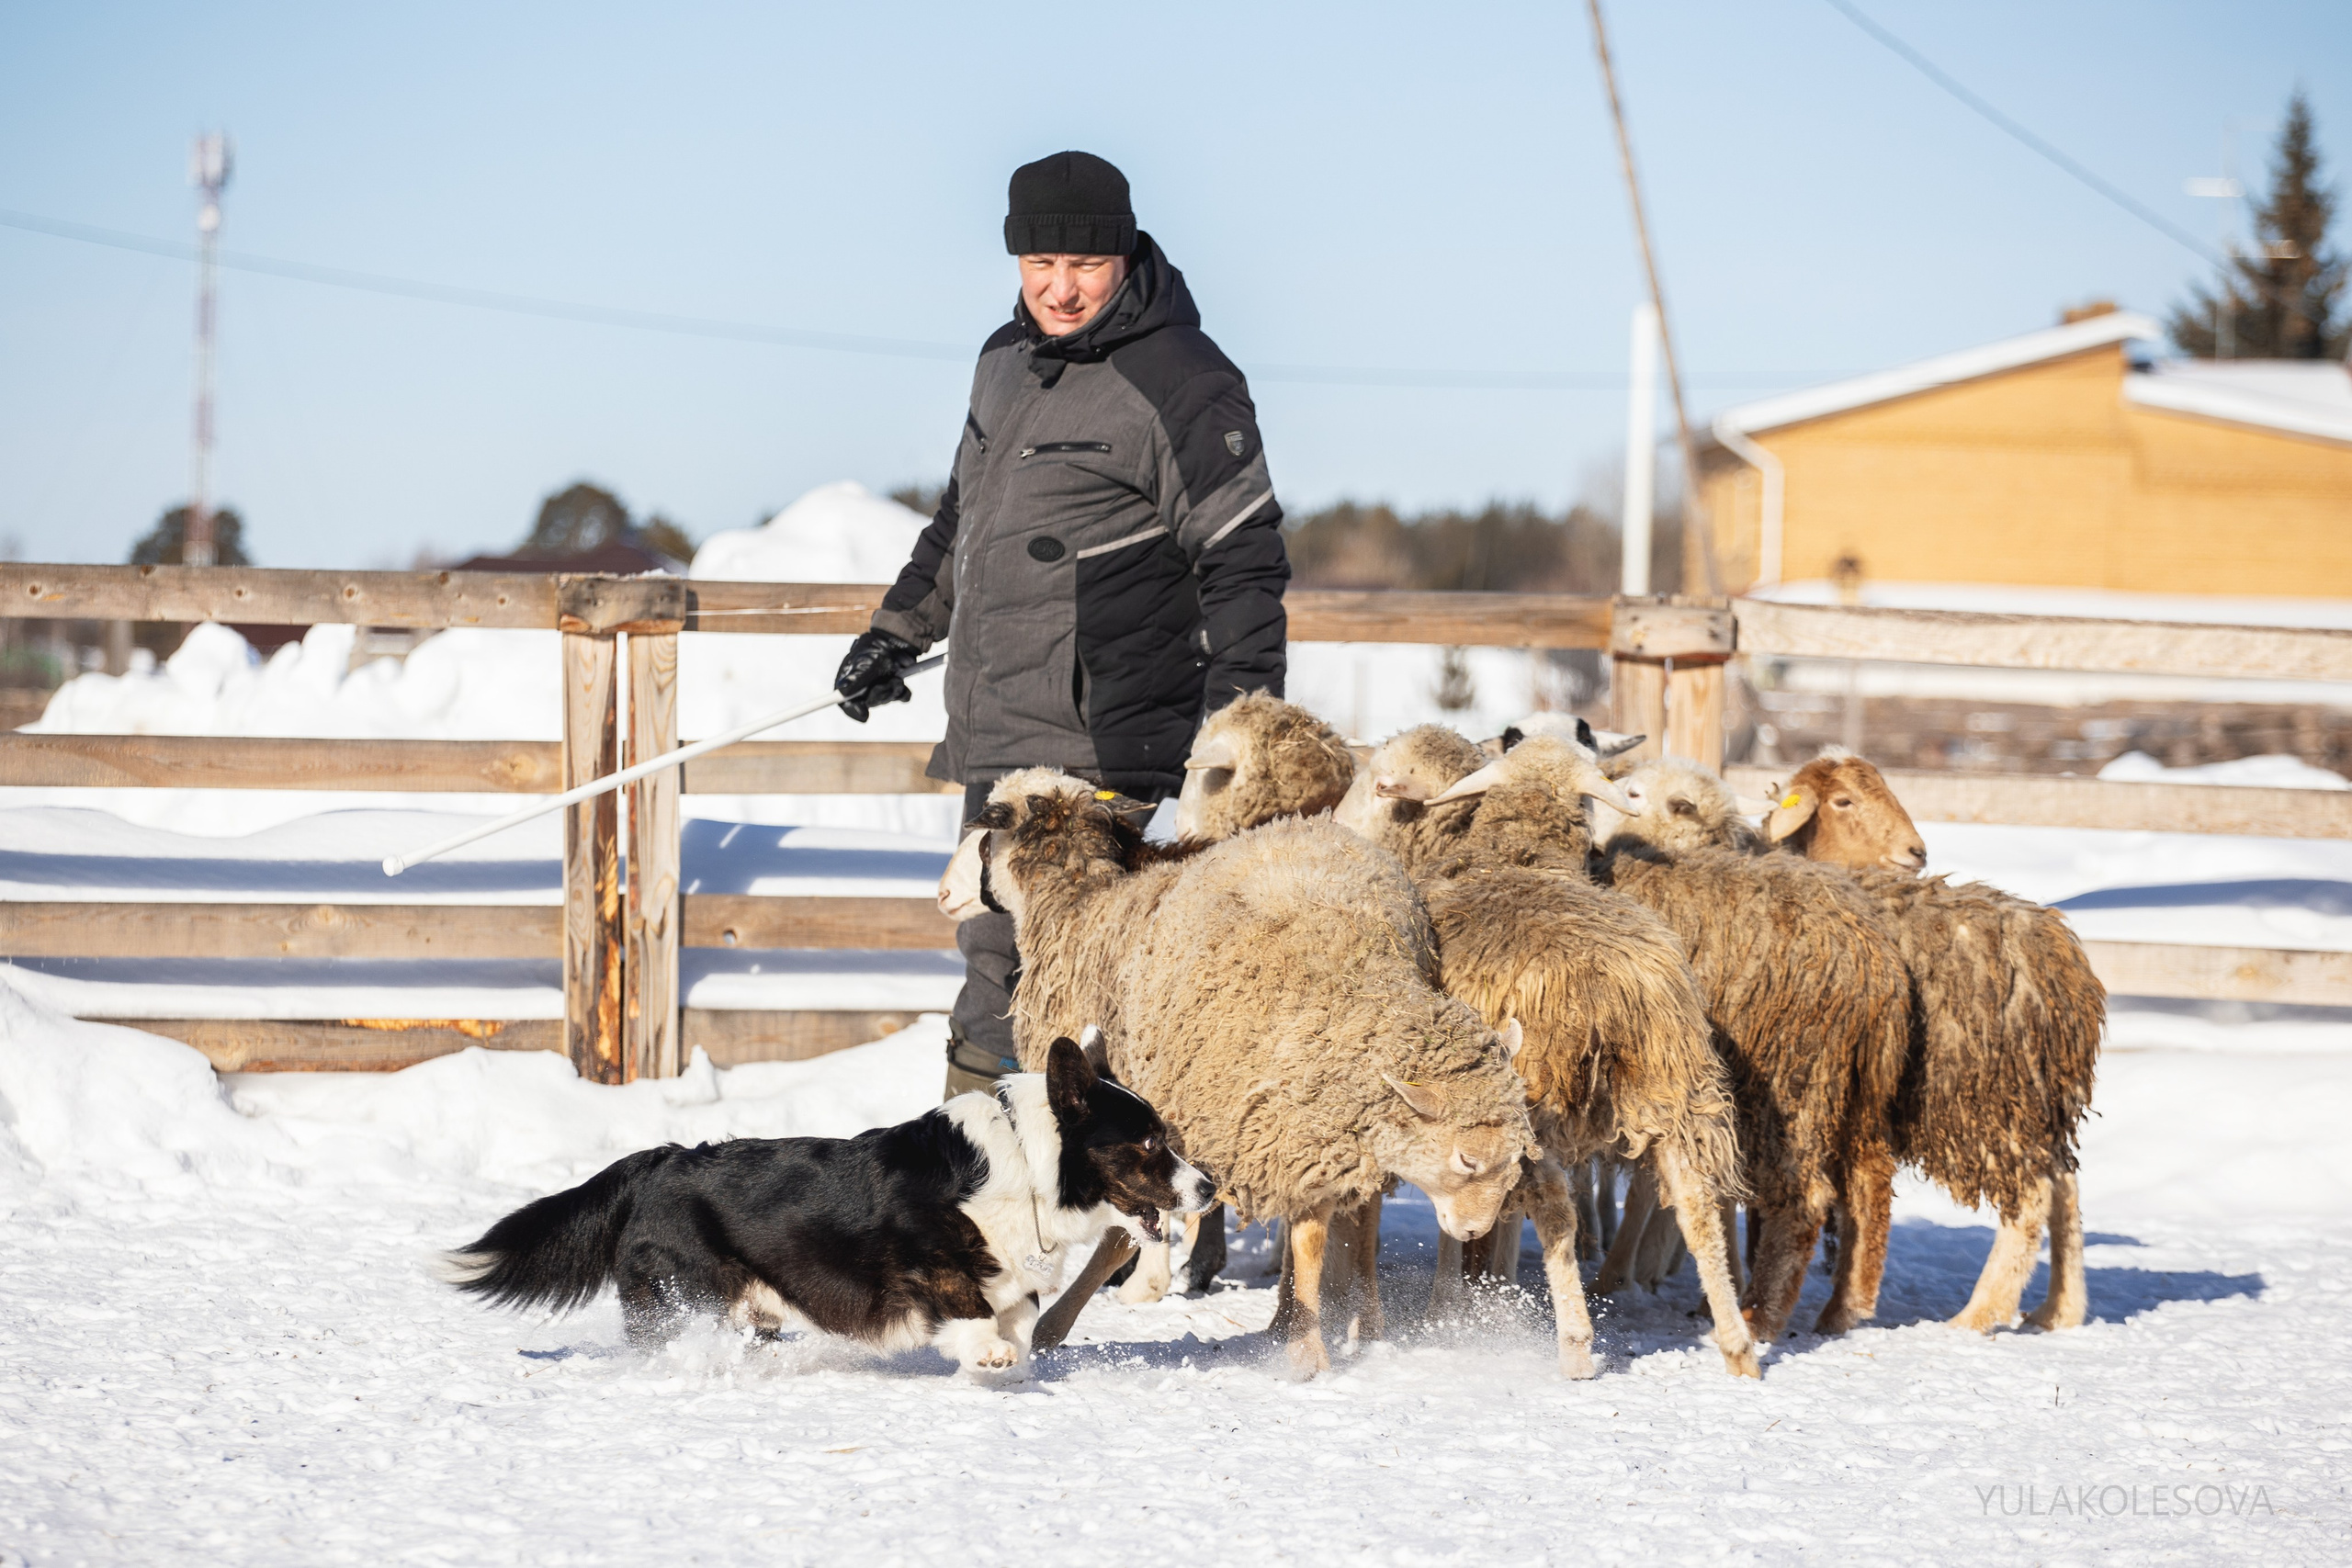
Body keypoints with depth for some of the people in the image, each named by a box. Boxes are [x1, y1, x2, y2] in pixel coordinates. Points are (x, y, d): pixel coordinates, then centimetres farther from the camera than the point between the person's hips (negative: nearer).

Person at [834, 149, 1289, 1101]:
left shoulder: (1181, 385, -10)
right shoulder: (1007, 359, 14)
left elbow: (1244, 561, -10)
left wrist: (1241, 715, -15)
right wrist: (899, 630, 32)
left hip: (1104, 756, -8)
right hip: (994, 739, 8)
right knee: (993, 958, 12)